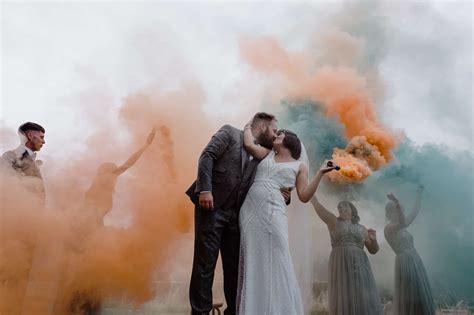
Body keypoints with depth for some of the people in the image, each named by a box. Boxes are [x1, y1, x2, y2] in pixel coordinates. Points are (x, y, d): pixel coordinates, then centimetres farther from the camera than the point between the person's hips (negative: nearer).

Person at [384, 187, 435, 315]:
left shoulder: (401, 227, 14)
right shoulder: (388, 228, -12)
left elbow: (415, 212, 24)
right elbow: (403, 223, -34)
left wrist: (419, 194, 30)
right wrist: (397, 203, -43)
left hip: (415, 262, 9)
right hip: (405, 262, -9)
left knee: (420, 296, 11)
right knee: (409, 296, -6)